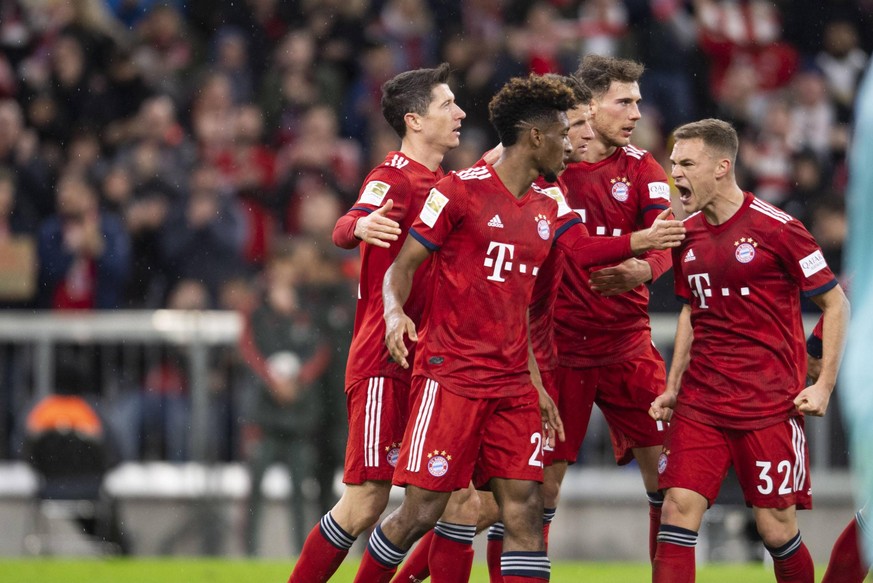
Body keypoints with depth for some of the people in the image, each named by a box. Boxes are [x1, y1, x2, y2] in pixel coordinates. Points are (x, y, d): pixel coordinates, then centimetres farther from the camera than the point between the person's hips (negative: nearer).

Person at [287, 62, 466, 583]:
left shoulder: (440, 183, 14)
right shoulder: (394, 178, -12)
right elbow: (342, 231, -30)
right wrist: (361, 225, -53)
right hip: (383, 363, -8)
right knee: (367, 501, -11)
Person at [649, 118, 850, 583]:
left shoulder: (777, 229, -9)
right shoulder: (686, 235, 9)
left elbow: (836, 303, -2)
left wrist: (824, 386, -7)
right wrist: (672, 388, 16)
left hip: (769, 405, -5)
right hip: (699, 402, 5)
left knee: (777, 529, -3)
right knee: (677, 509, -10)